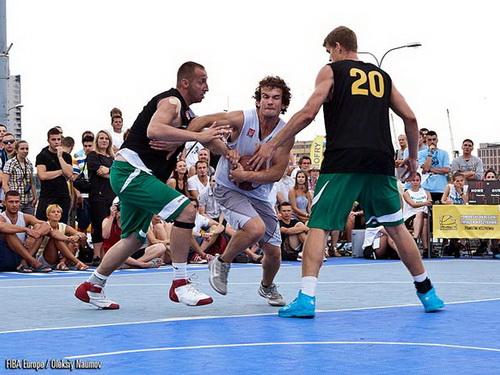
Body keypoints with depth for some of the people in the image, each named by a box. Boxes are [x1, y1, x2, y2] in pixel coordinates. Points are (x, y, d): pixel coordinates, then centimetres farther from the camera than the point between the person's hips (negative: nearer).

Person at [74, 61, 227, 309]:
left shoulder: (186, 113, 20)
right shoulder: (171, 101, -12)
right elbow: (153, 130, -32)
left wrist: (175, 143, -13)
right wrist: (198, 136, -34)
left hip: (135, 176, 11)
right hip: (131, 170, -11)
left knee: (134, 239, 18)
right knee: (186, 211, -21)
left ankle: (91, 288, 29)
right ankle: (180, 284, -17)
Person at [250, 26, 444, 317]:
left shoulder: (331, 71, 9)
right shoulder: (382, 76, 22)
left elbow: (308, 113, -3)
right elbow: (410, 118, 18)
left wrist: (273, 145, 1)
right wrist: (413, 157, 30)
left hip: (342, 161, -4)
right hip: (380, 162, 4)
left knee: (319, 226, -1)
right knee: (396, 227, 17)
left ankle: (306, 299, -14)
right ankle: (428, 293, 22)